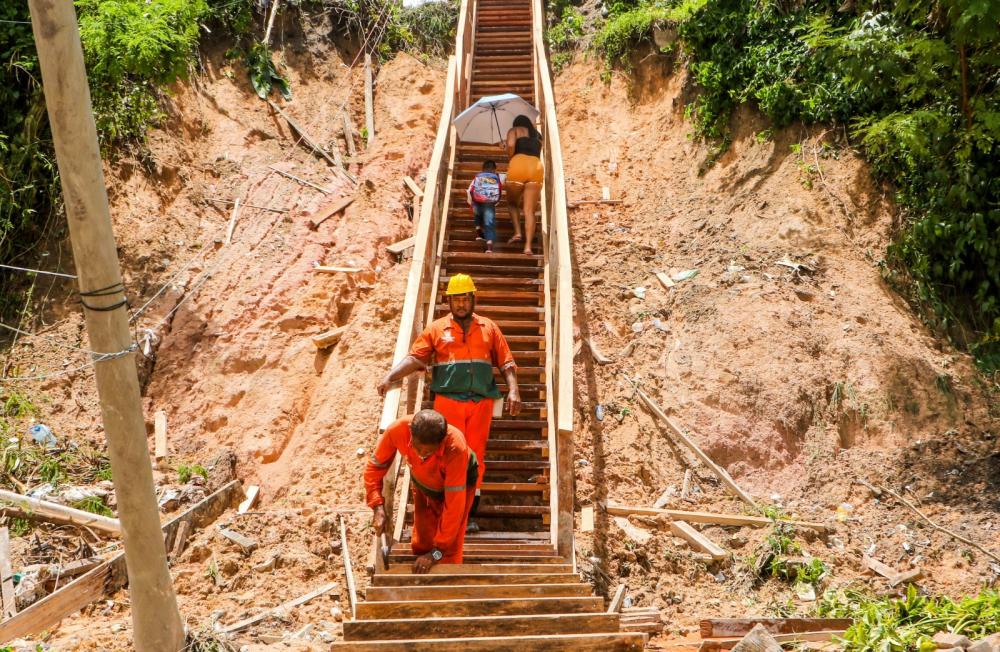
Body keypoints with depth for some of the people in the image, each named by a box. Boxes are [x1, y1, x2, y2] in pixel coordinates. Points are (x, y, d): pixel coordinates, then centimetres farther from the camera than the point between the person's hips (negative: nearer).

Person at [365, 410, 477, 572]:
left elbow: (454, 506, -37)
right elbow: (375, 466, -19)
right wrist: (378, 508, -31)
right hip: (423, 482, 3)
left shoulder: (456, 448, -45)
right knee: (421, 544, 12)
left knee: (450, 549, -1)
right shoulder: (397, 430, -37)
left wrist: (437, 552, -34)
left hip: (457, 482, -3)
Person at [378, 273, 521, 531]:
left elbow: (506, 363, 10)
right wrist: (389, 377, -15)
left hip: (481, 402, 2)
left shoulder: (489, 328, 13)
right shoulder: (436, 329, 8)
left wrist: (513, 390, -4)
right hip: (448, 401, -1)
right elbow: (414, 358, 0)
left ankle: (470, 513, 14)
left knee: (476, 456, 5)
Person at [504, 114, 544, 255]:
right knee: (529, 210, -1)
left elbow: (511, 145, -2)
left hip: (519, 164, -3)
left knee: (513, 203, 20)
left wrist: (511, 159, 12)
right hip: (537, 167, 3)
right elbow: (538, 152, 20)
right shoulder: (537, 135, 32)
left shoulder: (514, 130, 18)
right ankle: (528, 245, -13)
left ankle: (517, 232, 2)